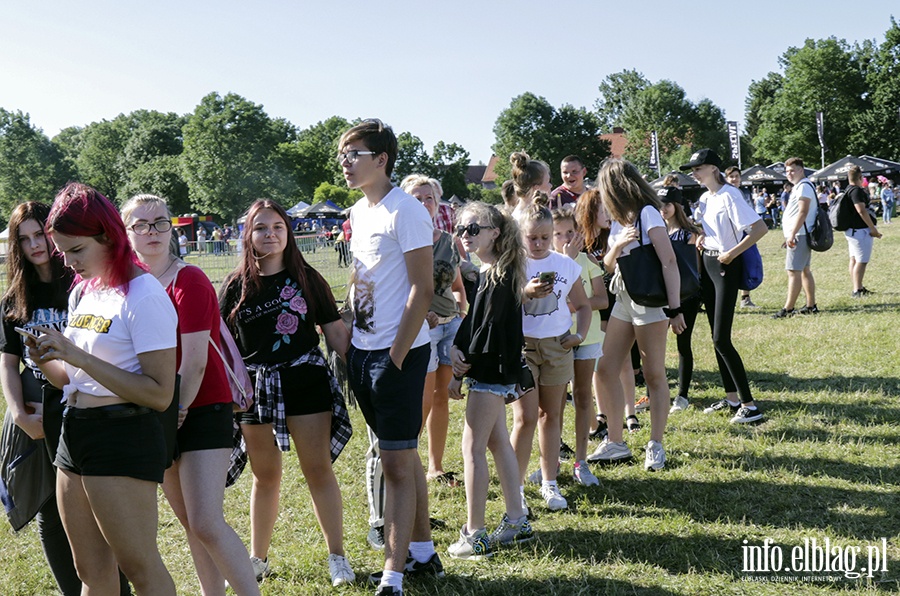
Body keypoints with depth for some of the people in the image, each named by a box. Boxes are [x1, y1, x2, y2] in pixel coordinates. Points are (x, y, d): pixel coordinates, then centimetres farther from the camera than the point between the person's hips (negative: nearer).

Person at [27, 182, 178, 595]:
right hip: (75, 434, 8)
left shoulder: (143, 296, -13)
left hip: (122, 438, -8)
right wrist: (46, 361, -3)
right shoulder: (82, 293, 13)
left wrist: (80, 356, -21)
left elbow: (160, 394, -19)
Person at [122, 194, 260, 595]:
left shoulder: (189, 281, -12)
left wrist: (179, 410, -12)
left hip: (203, 410, -6)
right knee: (190, 523, 12)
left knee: (207, 523, -13)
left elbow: (195, 362, -15)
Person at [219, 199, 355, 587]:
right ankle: (258, 559, 26)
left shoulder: (307, 279, 2)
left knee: (318, 470, 0)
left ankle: (337, 556, 12)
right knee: (265, 477, 12)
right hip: (256, 387, 1)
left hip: (306, 380, -1)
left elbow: (335, 330, 3)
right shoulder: (237, 286, 4)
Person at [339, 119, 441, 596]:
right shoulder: (359, 211, 13)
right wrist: (348, 344, 12)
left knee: (397, 464, -5)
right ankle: (422, 552, 29)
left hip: (399, 351, -9)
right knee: (402, 456, 16)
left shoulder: (405, 211, -13)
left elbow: (423, 289, -16)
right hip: (362, 350, 9)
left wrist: (395, 358, -17)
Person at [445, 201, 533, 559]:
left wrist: (465, 359, -10)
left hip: (491, 371, -10)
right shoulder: (486, 272, 13)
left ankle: (475, 535, -1)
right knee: (498, 442, 14)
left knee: (473, 448, -6)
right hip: (488, 372, 10)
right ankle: (517, 521, 22)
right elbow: (472, 320, 14)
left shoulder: (501, 275, -16)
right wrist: (458, 351, 1)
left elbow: (491, 326, -19)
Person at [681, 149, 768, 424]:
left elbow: (760, 227, -25)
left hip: (725, 267, -9)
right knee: (716, 337, 11)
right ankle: (731, 398, 20)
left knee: (721, 339, -12)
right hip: (707, 263, 9)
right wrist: (701, 236, 6)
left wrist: (732, 253, -22)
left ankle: (749, 406, -7)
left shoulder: (729, 196, -17)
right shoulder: (705, 198, 9)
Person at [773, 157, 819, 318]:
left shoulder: (804, 187, -13)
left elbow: (803, 212, -22)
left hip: (800, 236, -11)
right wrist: (790, 235, 23)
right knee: (804, 270, 14)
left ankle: (788, 309, -12)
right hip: (800, 235, 11)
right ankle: (811, 306, 20)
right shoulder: (799, 187, 20)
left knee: (793, 272, -11)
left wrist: (792, 234, -25)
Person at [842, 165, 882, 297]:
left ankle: (858, 287, 20)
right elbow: (861, 210, -24)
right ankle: (857, 290, -8)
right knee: (862, 261, -8)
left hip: (852, 230, 11)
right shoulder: (856, 190, -17)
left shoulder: (848, 190, 15)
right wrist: (873, 228, -21)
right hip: (860, 231, -11)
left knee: (854, 259, 13)